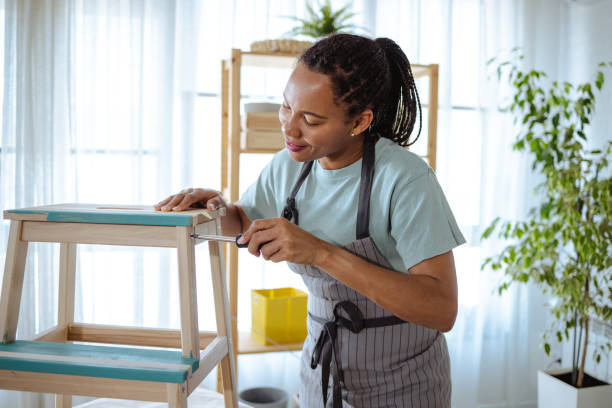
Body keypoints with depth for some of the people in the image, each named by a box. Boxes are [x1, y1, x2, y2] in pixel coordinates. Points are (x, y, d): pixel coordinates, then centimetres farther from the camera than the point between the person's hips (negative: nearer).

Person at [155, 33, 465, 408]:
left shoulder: (405, 178, -25)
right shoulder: (288, 166, -7)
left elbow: (442, 311, -30)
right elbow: (242, 223, 12)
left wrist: (322, 252, -36)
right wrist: (216, 205, -11)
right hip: (323, 362, 5)